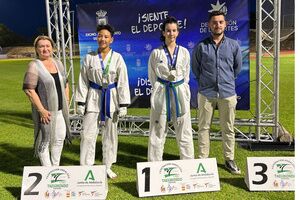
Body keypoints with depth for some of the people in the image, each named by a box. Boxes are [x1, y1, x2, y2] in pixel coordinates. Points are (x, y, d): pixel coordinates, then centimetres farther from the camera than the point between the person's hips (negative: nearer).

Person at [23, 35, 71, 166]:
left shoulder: (58, 63, 9)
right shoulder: (34, 66, -11)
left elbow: (65, 84, 18)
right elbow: (29, 89, -17)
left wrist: (67, 103, 11)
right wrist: (41, 110, -19)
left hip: (61, 110, 6)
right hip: (45, 110, -6)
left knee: (60, 138, 13)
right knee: (44, 140, 3)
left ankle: (56, 167, 29)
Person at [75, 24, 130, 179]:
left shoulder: (117, 58, -2)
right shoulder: (89, 57, 0)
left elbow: (123, 82, -2)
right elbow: (83, 81, 2)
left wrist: (123, 105, -5)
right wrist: (81, 103, -1)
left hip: (111, 98, 0)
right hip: (93, 98, 0)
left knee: (110, 134, 10)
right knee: (88, 134, -2)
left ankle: (107, 166, 25)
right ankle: (85, 167, 11)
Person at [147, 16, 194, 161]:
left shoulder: (184, 52, 6)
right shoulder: (156, 53, 0)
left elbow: (186, 75, 13)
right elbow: (152, 76, 6)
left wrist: (178, 89, 6)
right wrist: (160, 89, 3)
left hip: (180, 93, 2)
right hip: (161, 93, -1)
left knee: (184, 132, 5)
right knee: (158, 132, 5)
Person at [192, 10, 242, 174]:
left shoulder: (233, 45, 3)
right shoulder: (201, 46, -1)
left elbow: (237, 67, 16)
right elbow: (195, 68, 11)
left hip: (228, 93, 1)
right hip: (206, 93, -1)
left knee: (228, 128, 8)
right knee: (204, 127, 5)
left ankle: (229, 160, 21)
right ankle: (203, 159, 17)